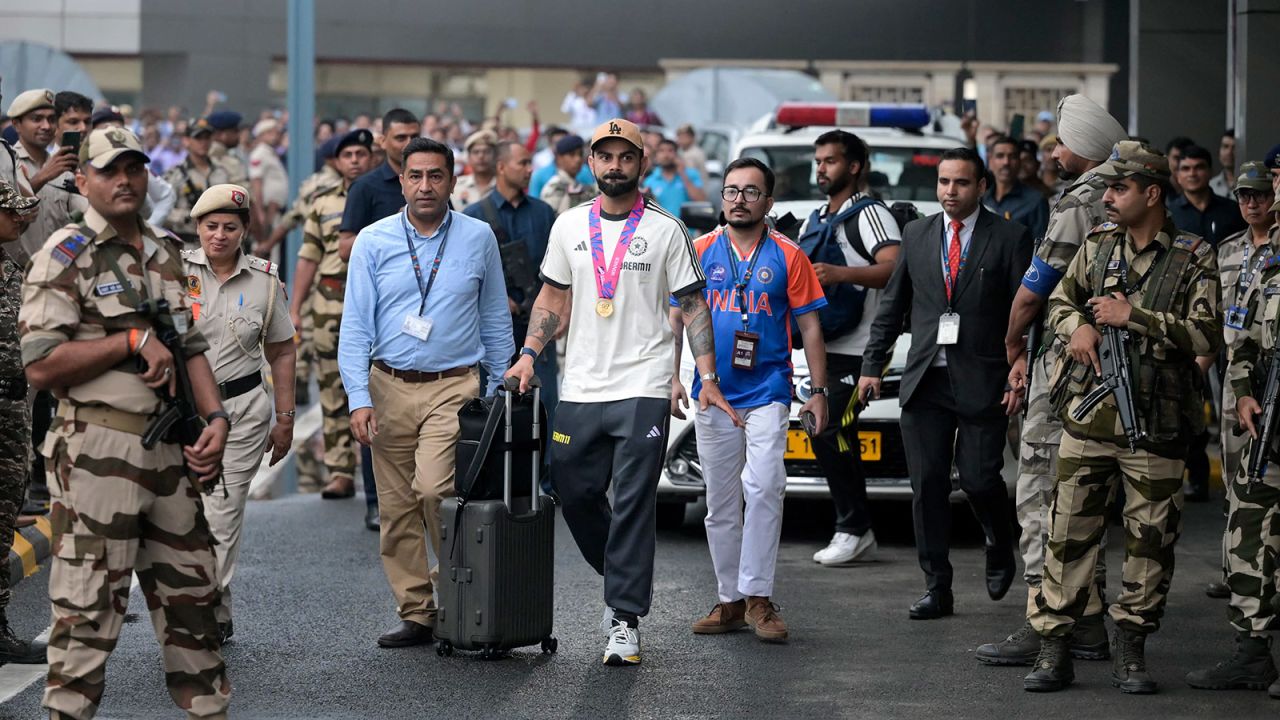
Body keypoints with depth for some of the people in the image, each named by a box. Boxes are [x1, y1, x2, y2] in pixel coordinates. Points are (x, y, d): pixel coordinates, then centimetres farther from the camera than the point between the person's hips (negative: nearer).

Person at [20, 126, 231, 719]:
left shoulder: (163, 253, 15)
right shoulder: (66, 256, -7)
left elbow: (191, 346, 19)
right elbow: (40, 365, -15)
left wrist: (215, 417, 3)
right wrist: (133, 340, -15)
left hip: (169, 449, 7)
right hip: (97, 453, -7)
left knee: (191, 592, 15)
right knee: (88, 609, -4)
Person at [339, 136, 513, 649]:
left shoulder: (478, 238, 4)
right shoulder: (374, 242, 3)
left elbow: (495, 319, 11)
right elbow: (355, 325, 0)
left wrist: (501, 392, 10)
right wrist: (359, 398, -10)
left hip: (454, 386, -2)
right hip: (389, 386, 2)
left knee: (434, 489, -20)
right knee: (397, 507, 4)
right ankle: (416, 614, 13)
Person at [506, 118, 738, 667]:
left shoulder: (666, 230, 0)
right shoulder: (569, 226, 10)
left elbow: (693, 307, 1)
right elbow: (553, 298, 17)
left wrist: (708, 379, -7)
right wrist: (528, 354, 3)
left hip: (642, 389, -4)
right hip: (579, 389, 4)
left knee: (633, 505, -7)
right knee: (575, 494, 7)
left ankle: (625, 620, -5)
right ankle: (625, 579, 30)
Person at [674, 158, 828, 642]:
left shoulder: (787, 256, 2)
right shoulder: (700, 252, 7)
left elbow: (809, 326, 4)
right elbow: (677, 318, 9)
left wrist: (818, 390, -1)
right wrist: (672, 377, 0)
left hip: (767, 394, -3)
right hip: (712, 396, 3)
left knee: (763, 489, -18)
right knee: (721, 503, 7)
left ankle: (758, 596, -14)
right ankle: (730, 600, 15)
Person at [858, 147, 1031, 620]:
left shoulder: (1009, 239, 0)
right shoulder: (916, 236, 12)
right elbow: (892, 307, 16)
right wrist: (872, 366, 9)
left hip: (983, 381, -4)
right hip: (925, 381, 4)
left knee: (979, 479, -7)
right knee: (927, 485, 1)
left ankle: (1000, 547, 25)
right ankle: (937, 588, 7)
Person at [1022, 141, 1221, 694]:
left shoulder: (1195, 259, -3)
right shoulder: (1098, 245, 9)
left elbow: (1207, 337, -12)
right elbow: (1059, 301, 19)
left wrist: (1134, 317, -15)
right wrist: (1078, 326, -4)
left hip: (1156, 426, -2)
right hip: (1087, 418, 3)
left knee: (1150, 540, 4)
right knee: (1069, 534, 1)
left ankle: (1129, 650, 17)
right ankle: (1053, 649, 6)